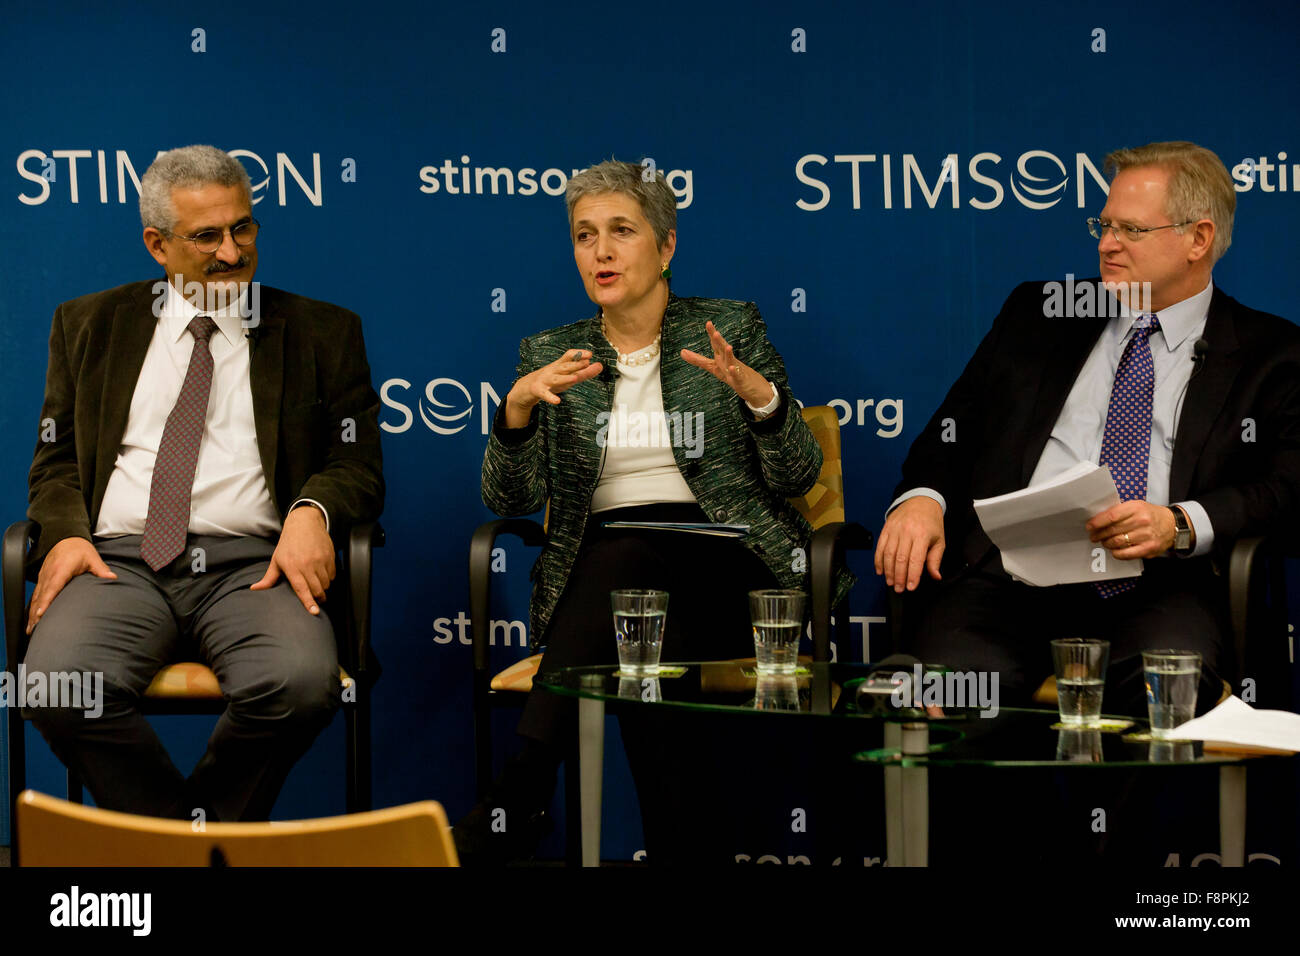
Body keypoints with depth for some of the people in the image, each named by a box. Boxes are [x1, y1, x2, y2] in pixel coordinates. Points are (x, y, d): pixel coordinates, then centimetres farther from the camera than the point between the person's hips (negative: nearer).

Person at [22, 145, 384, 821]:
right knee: (57, 685, -32)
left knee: (300, 683, -34)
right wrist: (65, 533, -2)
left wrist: (312, 511, -11)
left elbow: (358, 464, 12)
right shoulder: (90, 326, 20)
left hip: (253, 565, -1)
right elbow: (57, 460, 20)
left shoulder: (321, 334, 15)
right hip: (119, 562, 1)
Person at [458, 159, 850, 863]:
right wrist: (517, 407, -15)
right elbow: (509, 500, 4)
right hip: (605, 556, 1)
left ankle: (501, 821, -34)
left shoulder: (730, 330, 11)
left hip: (720, 558, -1)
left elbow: (798, 475, 4)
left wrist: (759, 394, -16)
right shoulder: (549, 356, 15)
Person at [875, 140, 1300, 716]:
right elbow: (954, 430, 22)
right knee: (950, 680, -32)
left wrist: (1182, 524, -15)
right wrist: (922, 497, -1)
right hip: (1010, 572, 1)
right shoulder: (1037, 314, 23)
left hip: (1158, 587, -1)